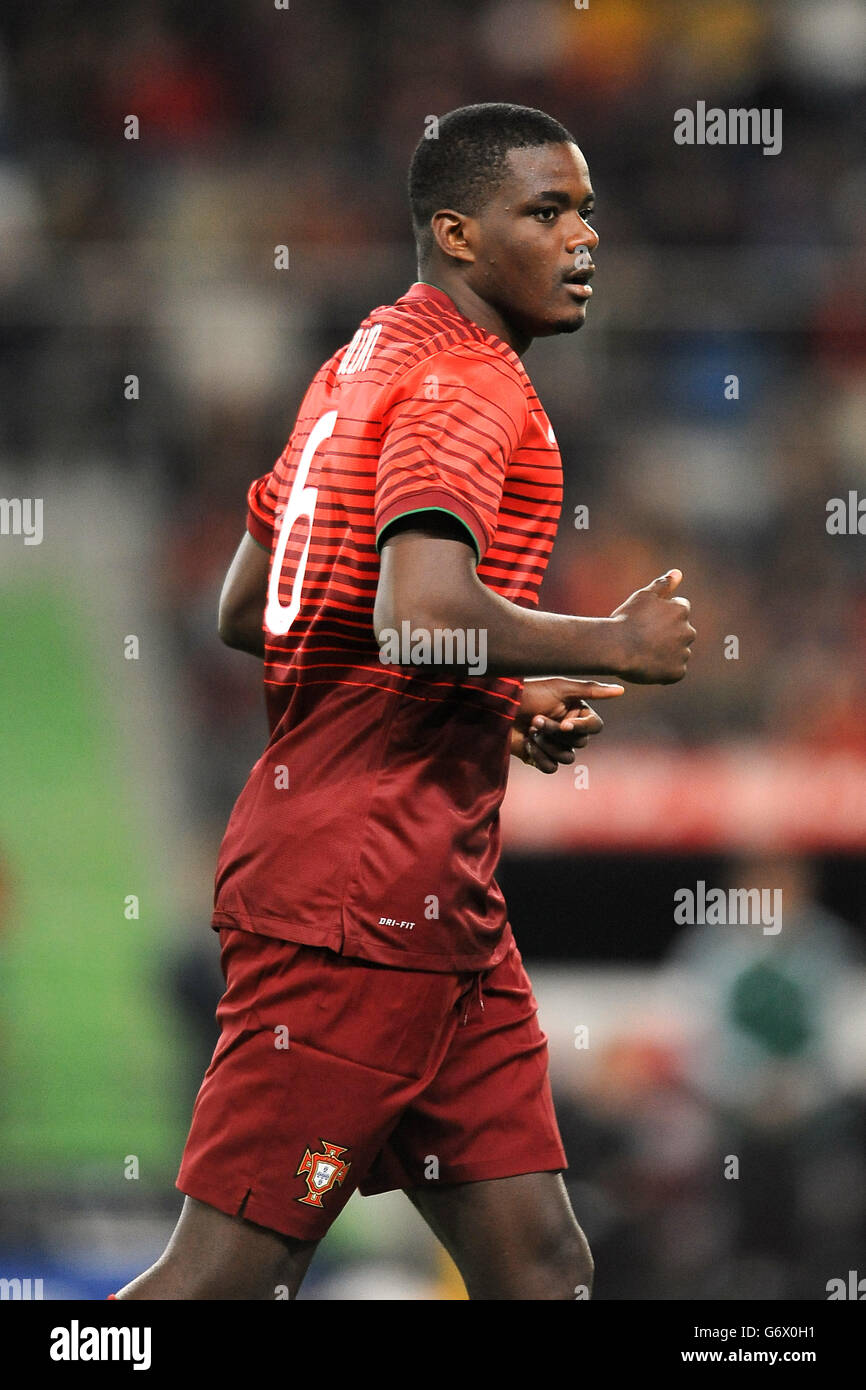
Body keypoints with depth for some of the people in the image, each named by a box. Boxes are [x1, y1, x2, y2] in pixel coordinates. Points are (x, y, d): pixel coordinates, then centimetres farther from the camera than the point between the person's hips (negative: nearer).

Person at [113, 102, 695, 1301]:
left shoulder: (363, 364, 18)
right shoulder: (467, 383, -12)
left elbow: (247, 609, 25)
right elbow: (424, 611, -30)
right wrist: (618, 644, -14)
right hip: (366, 889, -10)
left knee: (540, 1265, 7)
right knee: (230, 1269, -8)